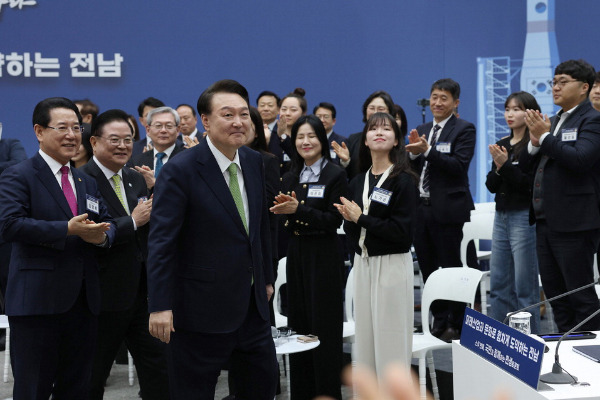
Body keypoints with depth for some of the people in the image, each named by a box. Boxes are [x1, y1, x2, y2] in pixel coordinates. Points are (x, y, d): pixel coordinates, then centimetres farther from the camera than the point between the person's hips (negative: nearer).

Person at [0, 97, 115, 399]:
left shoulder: (87, 182, 19)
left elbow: (107, 224, 16)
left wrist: (101, 236, -9)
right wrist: (68, 230, -21)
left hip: (83, 302, 7)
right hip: (37, 303, -7)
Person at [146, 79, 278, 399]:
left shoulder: (254, 162, 5)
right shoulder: (181, 170, -15)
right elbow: (161, 242, -17)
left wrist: (266, 278, 18)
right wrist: (160, 306, -20)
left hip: (252, 303, 7)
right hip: (202, 309, -6)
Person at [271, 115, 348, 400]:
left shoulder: (335, 174, -5)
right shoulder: (290, 178, 12)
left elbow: (334, 220, -12)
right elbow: (286, 221, 13)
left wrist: (298, 209, -20)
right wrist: (283, 210, -9)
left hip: (324, 256, -5)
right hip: (296, 255, 6)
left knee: (324, 327, -3)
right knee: (298, 325, 8)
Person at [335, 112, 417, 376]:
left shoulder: (404, 180, -6)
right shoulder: (358, 182, 11)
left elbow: (402, 231, -14)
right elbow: (352, 233, 13)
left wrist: (361, 218, -12)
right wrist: (348, 219, -8)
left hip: (391, 264, -6)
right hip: (362, 263, 6)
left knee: (390, 344, -3)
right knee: (365, 340, 8)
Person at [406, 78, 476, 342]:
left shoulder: (464, 129, -4)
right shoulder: (422, 130, 15)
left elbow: (459, 165, -17)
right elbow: (413, 170, 13)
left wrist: (427, 151, -22)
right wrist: (414, 152, -7)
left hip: (447, 209, -6)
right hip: (421, 208, 7)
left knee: (451, 268, 0)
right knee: (427, 268, 10)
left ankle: (457, 325, 10)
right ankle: (439, 322, 20)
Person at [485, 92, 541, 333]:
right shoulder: (503, 144, 13)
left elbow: (531, 184, -15)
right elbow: (491, 186, 10)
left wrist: (505, 164, -18)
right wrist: (497, 168, -8)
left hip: (524, 217, -7)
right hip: (502, 216, 8)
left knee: (525, 286, -3)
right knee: (498, 285, 9)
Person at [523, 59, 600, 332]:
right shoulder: (554, 121, 17)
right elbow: (529, 165, 15)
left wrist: (545, 137, -17)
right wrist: (534, 143, -4)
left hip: (573, 224, -9)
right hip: (546, 222, 9)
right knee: (555, 295, 14)